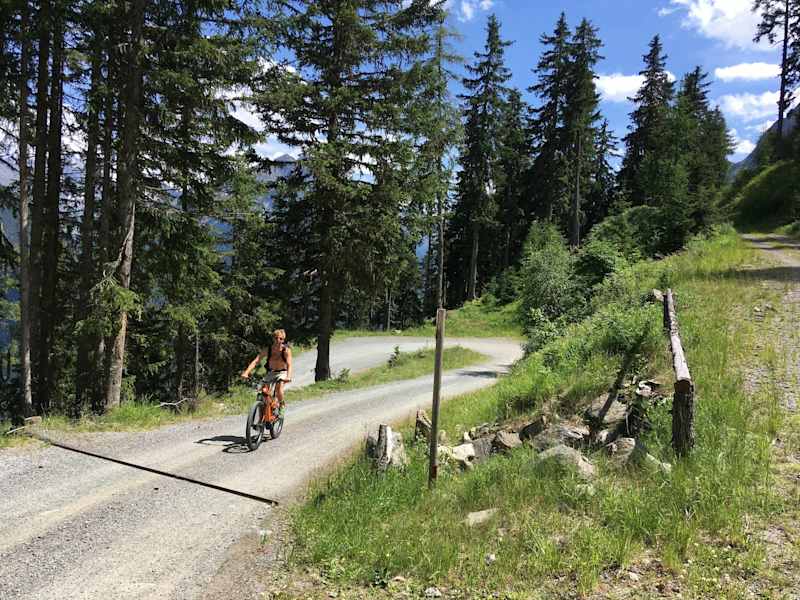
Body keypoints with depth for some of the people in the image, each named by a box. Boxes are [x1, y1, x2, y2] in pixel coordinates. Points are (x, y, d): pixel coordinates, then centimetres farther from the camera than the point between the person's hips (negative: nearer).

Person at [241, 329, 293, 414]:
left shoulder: (286, 350, -21)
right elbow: (255, 361, -24)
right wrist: (246, 372, -39)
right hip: (270, 373, 3)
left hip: (282, 373, -3)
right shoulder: (267, 350, -17)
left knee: (279, 388, -31)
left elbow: (289, 365, -32)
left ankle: (281, 406, -3)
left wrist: (288, 377, -51)